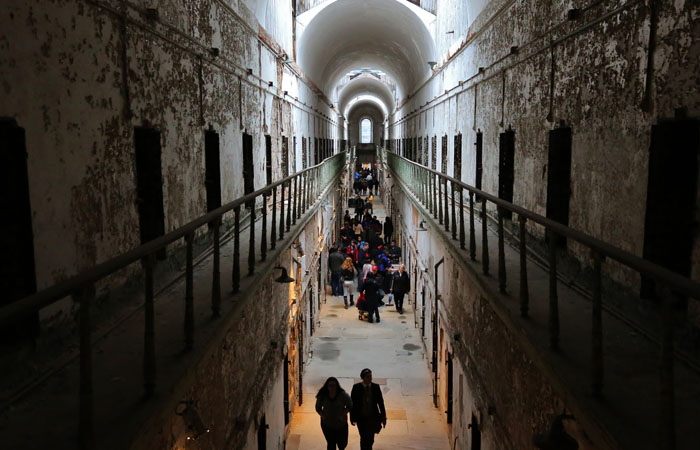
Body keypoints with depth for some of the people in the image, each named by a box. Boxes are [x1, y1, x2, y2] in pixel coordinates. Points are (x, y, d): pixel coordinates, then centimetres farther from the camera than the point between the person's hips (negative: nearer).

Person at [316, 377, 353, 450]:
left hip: (341, 424, 0)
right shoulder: (322, 396, -10)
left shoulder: (343, 395, -14)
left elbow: (350, 406, -1)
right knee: (331, 444, 4)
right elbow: (318, 408, 5)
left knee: (342, 444, 10)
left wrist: (343, 414, -15)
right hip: (327, 424, 0)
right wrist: (322, 415, -13)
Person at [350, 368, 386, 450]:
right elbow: (352, 403, -4)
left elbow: (381, 402, -1)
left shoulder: (376, 387, -6)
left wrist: (383, 417, -1)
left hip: (373, 417, 2)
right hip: (361, 418, -2)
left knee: (370, 439, 13)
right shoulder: (356, 387, -10)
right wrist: (352, 417, -3)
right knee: (364, 439, 1)